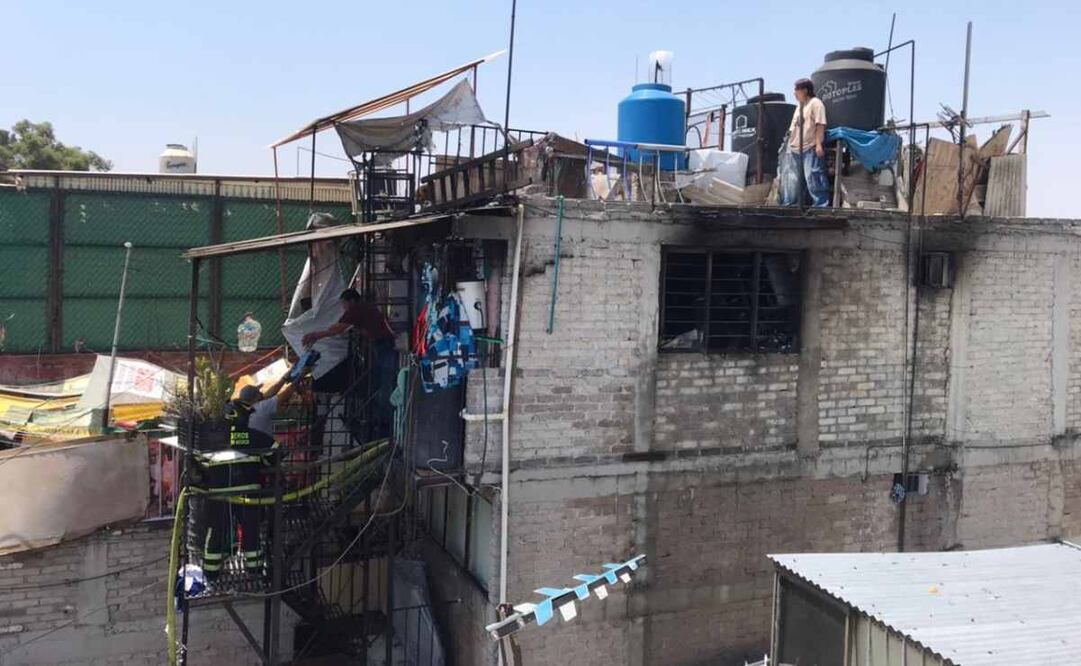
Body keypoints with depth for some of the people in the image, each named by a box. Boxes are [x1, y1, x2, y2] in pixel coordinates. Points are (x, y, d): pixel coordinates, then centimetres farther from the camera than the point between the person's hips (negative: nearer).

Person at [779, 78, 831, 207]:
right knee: (793, 180, 9)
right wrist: (789, 145, 19)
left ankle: (821, 204, -10)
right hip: (796, 149, 8)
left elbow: (820, 125, -10)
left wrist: (819, 144, -19)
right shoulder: (799, 107, 24)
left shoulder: (815, 103, -1)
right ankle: (790, 205, 15)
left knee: (813, 178, -12)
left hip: (811, 148, -8)